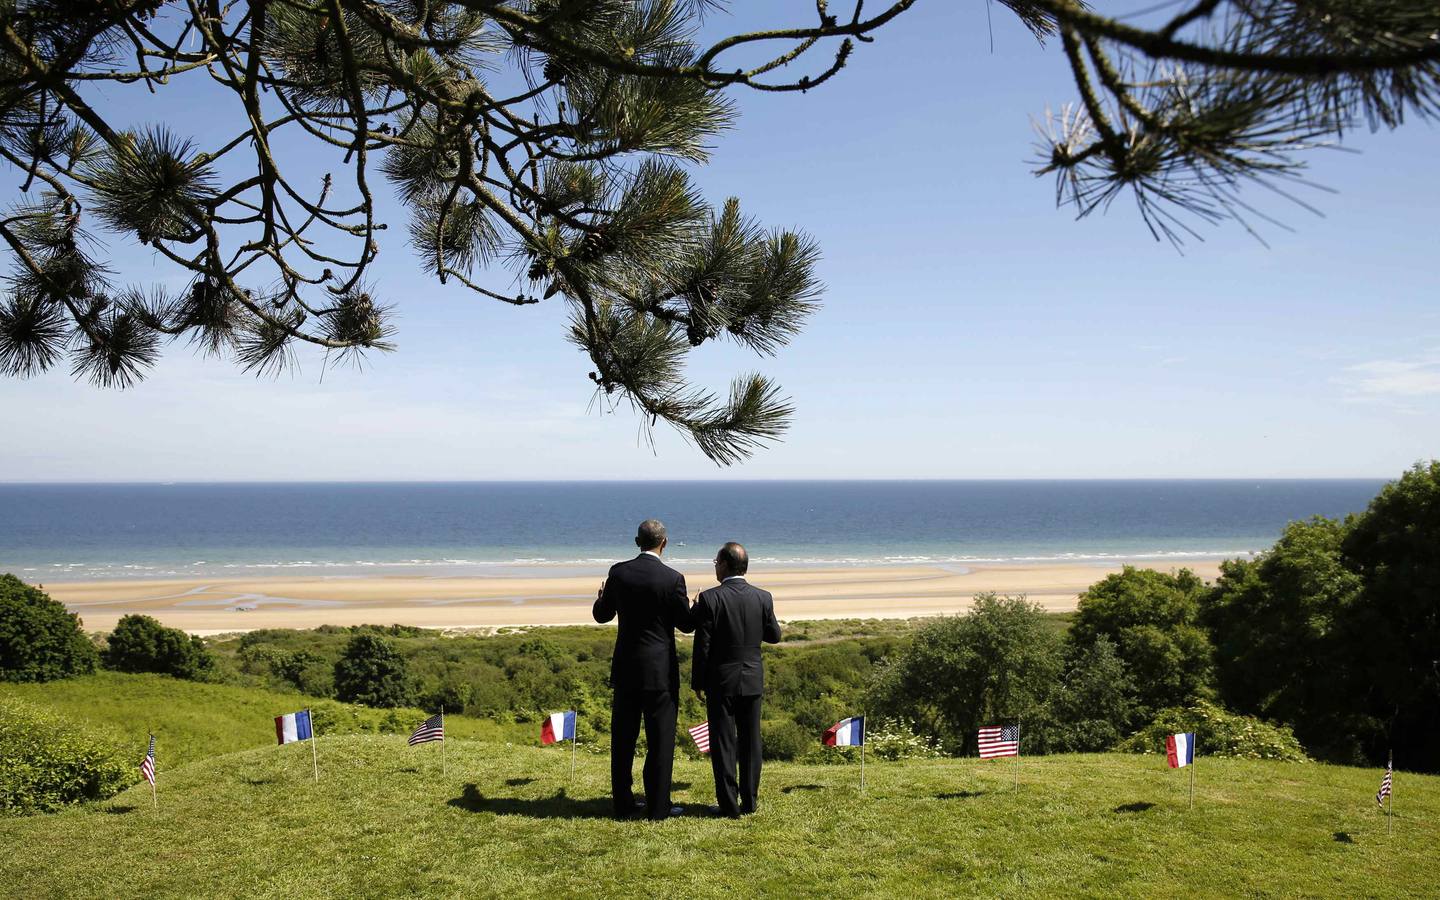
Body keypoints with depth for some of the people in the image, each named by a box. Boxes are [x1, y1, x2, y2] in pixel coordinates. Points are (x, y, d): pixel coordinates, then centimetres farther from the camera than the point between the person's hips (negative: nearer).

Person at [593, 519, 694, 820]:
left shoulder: (618, 572, -3)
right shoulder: (673, 578, -13)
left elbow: (602, 615, 9)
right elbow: (686, 625, -3)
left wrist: (600, 599, 31)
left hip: (625, 669, 4)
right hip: (660, 670, -4)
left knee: (623, 738, 13)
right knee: (661, 739, 6)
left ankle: (623, 803, 21)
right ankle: (658, 806, 10)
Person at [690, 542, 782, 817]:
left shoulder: (710, 598, -14)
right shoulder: (763, 598, -4)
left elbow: (702, 646, -12)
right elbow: (774, 636, 8)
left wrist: (698, 683, -2)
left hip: (721, 681, -3)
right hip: (752, 680, 3)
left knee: (723, 743, 5)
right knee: (750, 741, 13)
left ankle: (729, 804, 8)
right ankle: (749, 801, 19)